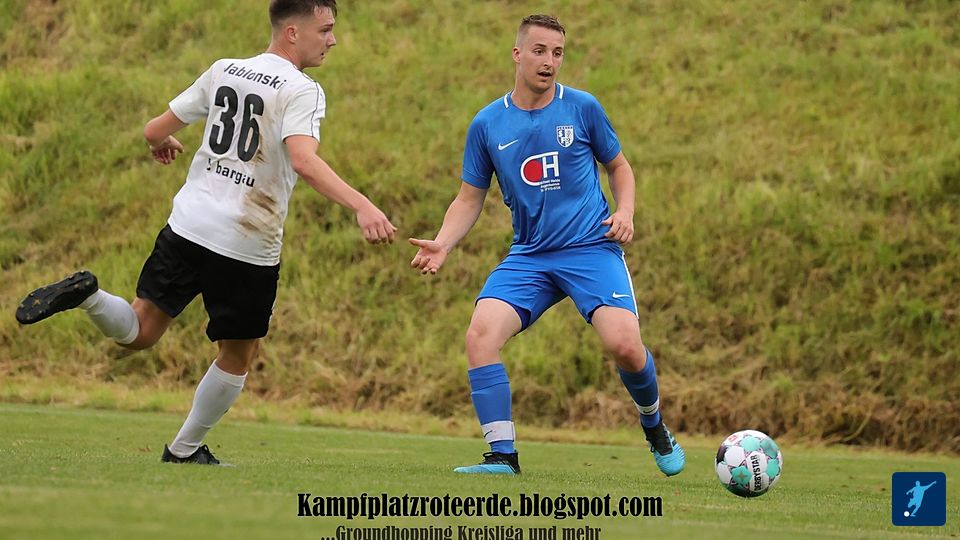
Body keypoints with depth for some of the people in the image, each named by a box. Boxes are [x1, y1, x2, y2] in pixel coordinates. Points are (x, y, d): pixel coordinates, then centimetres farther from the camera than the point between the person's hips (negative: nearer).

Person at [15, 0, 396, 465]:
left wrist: (163, 143, 40)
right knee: (238, 358, 16)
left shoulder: (223, 71, 10)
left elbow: (155, 131, 17)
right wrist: (361, 206, -35)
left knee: (138, 333, 12)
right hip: (249, 248, -5)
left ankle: (85, 295, -16)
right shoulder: (301, 91, -9)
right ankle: (186, 450, 23)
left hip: (187, 228, 5)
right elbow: (304, 161, -27)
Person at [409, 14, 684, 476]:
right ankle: (502, 455, -15)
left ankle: (654, 427, 10)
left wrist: (625, 212, -4)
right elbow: (470, 198, 12)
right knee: (480, 334, -22)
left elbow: (618, 166, 15)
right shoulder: (487, 124, 5)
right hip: (528, 256, 2)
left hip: (591, 248, -2)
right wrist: (442, 244, -5)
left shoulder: (582, 108, 2)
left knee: (623, 344, -22)